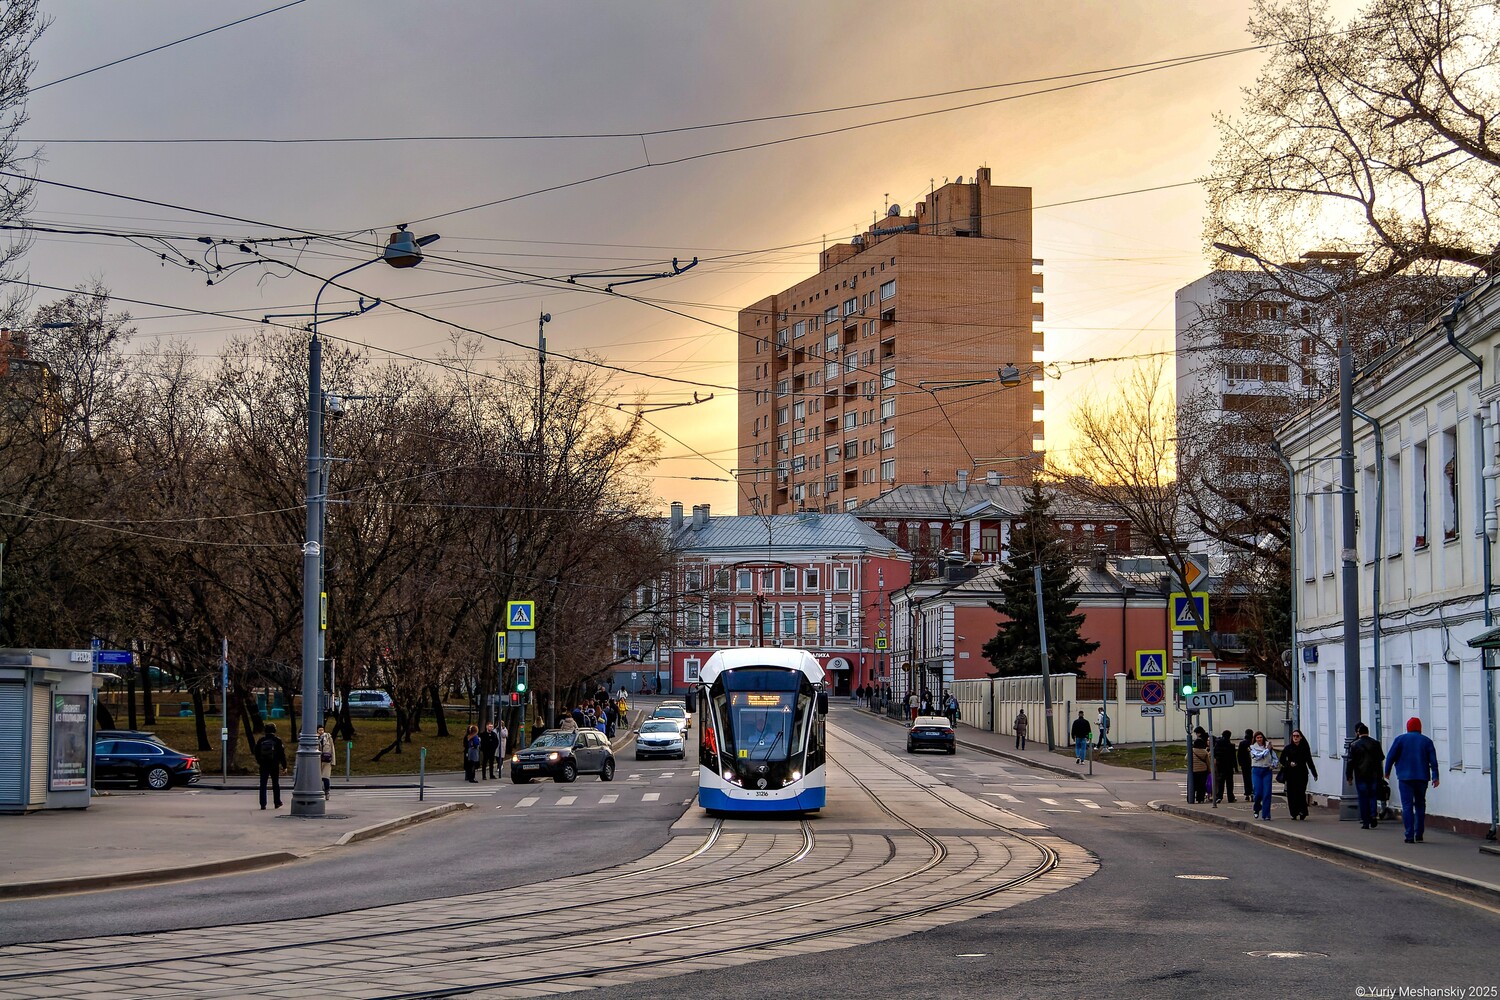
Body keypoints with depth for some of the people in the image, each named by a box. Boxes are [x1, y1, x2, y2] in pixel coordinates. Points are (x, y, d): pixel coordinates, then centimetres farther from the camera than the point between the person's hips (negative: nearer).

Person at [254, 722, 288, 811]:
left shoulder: (261, 740, 1)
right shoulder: (277, 740, -5)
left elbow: (256, 753, 9)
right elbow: (282, 754, -4)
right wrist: (284, 766, 0)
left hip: (263, 766, 1)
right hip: (274, 765, -1)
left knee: (263, 785, 3)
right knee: (275, 784, 11)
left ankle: (263, 804, -2)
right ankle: (277, 803, 15)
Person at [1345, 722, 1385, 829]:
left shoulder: (1354, 745, -6)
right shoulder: (1375, 743, 1)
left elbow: (1350, 762, -6)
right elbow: (1381, 757, 11)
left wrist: (1349, 776, 0)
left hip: (1360, 775, -2)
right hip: (1374, 775, 2)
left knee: (1363, 798, 3)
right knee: (1372, 796, 13)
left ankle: (1365, 822, 2)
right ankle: (1373, 815, -8)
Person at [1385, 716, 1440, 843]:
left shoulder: (1400, 739, 1)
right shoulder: (1426, 741, 7)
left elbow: (1391, 757, 0)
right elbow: (1433, 760, 1)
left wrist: (1387, 771, 13)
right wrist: (1435, 777, 1)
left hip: (1405, 777, -2)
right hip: (1422, 778, 3)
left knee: (1407, 806, -3)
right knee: (1420, 805, 14)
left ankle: (1409, 836, -11)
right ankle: (1419, 835, 12)